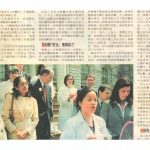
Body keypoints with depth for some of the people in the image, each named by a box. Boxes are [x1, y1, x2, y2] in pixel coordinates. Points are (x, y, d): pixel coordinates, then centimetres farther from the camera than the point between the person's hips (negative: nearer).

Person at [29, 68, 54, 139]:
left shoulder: (48, 87, 12)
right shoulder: (33, 85, -13)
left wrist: (50, 114, 11)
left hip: (47, 117, 7)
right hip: (37, 117, -7)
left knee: (46, 137, 11)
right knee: (38, 137, -2)